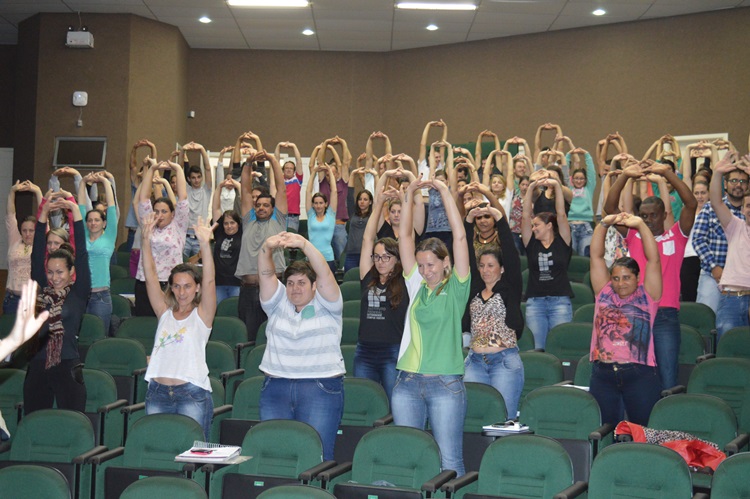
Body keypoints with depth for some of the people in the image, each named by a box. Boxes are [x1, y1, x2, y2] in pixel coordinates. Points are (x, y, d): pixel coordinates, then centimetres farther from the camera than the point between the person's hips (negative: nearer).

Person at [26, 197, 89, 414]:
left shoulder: (78, 293, 1)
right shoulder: (42, 291, 9)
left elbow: (82, 255, -5)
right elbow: (37, 256, 6)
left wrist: (76, 213, -9)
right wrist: (43, 215, 1)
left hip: (67, 368, -4)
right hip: (37, 368, 4)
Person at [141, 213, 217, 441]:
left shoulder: (202, 315, 4)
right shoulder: (165, 312, 13)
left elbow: (209, 281, -12)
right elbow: (150, 277, 4)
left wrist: (205, 244, -26)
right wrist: (146, 240, -8)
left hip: (192, 394, -4)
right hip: (157, 393, 4)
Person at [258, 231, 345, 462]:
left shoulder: (325, 305, 5)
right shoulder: (278, 304, 14)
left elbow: (324, 273, -11)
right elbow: (266, 274, 0)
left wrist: (304, 245, -25)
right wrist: (266, 249, -20)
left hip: (321, 390, -3)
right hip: (276, 388, 3)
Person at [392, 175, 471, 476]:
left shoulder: (456, 288, 1)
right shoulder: (416, 286, 11)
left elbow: (459, 237, -7)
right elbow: (405, 237, 8)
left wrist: (444, 191, -5)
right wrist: (409, 195, 3)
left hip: (446, 384, -4)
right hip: (408, 382, 4)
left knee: (449, 461, 0)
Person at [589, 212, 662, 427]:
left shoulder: (647, 297, 6)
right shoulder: (604, 294, 13)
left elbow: (653, 259, -2)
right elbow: (596, 256, 9)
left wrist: (640, 225, -7)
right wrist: (603, 224, 0)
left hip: (640, 374, -2)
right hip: (603, 374, 3)